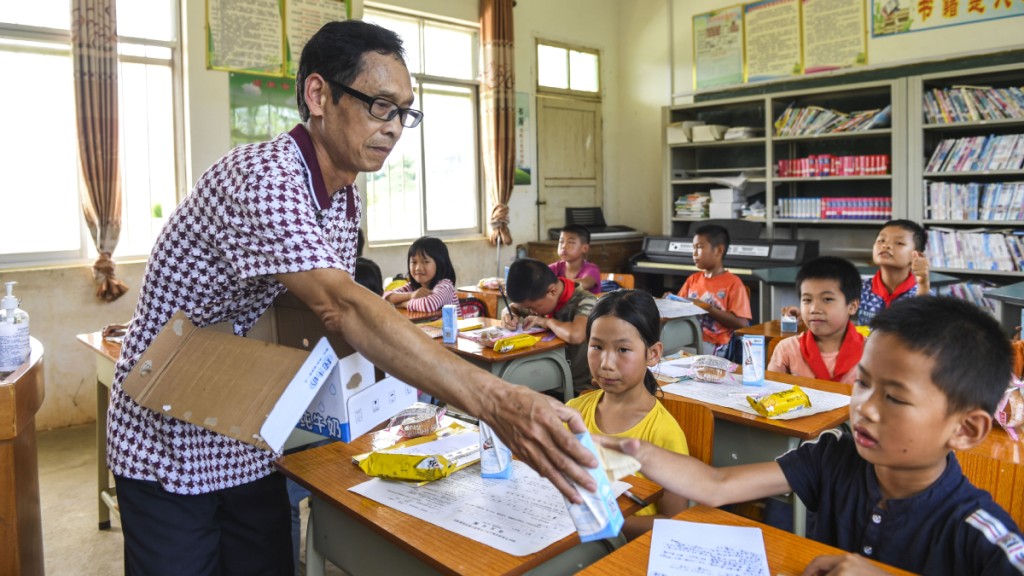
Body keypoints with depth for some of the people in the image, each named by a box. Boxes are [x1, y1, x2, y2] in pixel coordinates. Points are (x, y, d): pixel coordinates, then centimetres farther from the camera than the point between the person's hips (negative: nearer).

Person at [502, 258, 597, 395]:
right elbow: (512, 308, 17)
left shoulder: (584, 300, -21)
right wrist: (508, 314, -6)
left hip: (578, 388, -7)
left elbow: (575, 335, -42)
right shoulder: (540, 297, -1)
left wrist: (546, 321, -24)